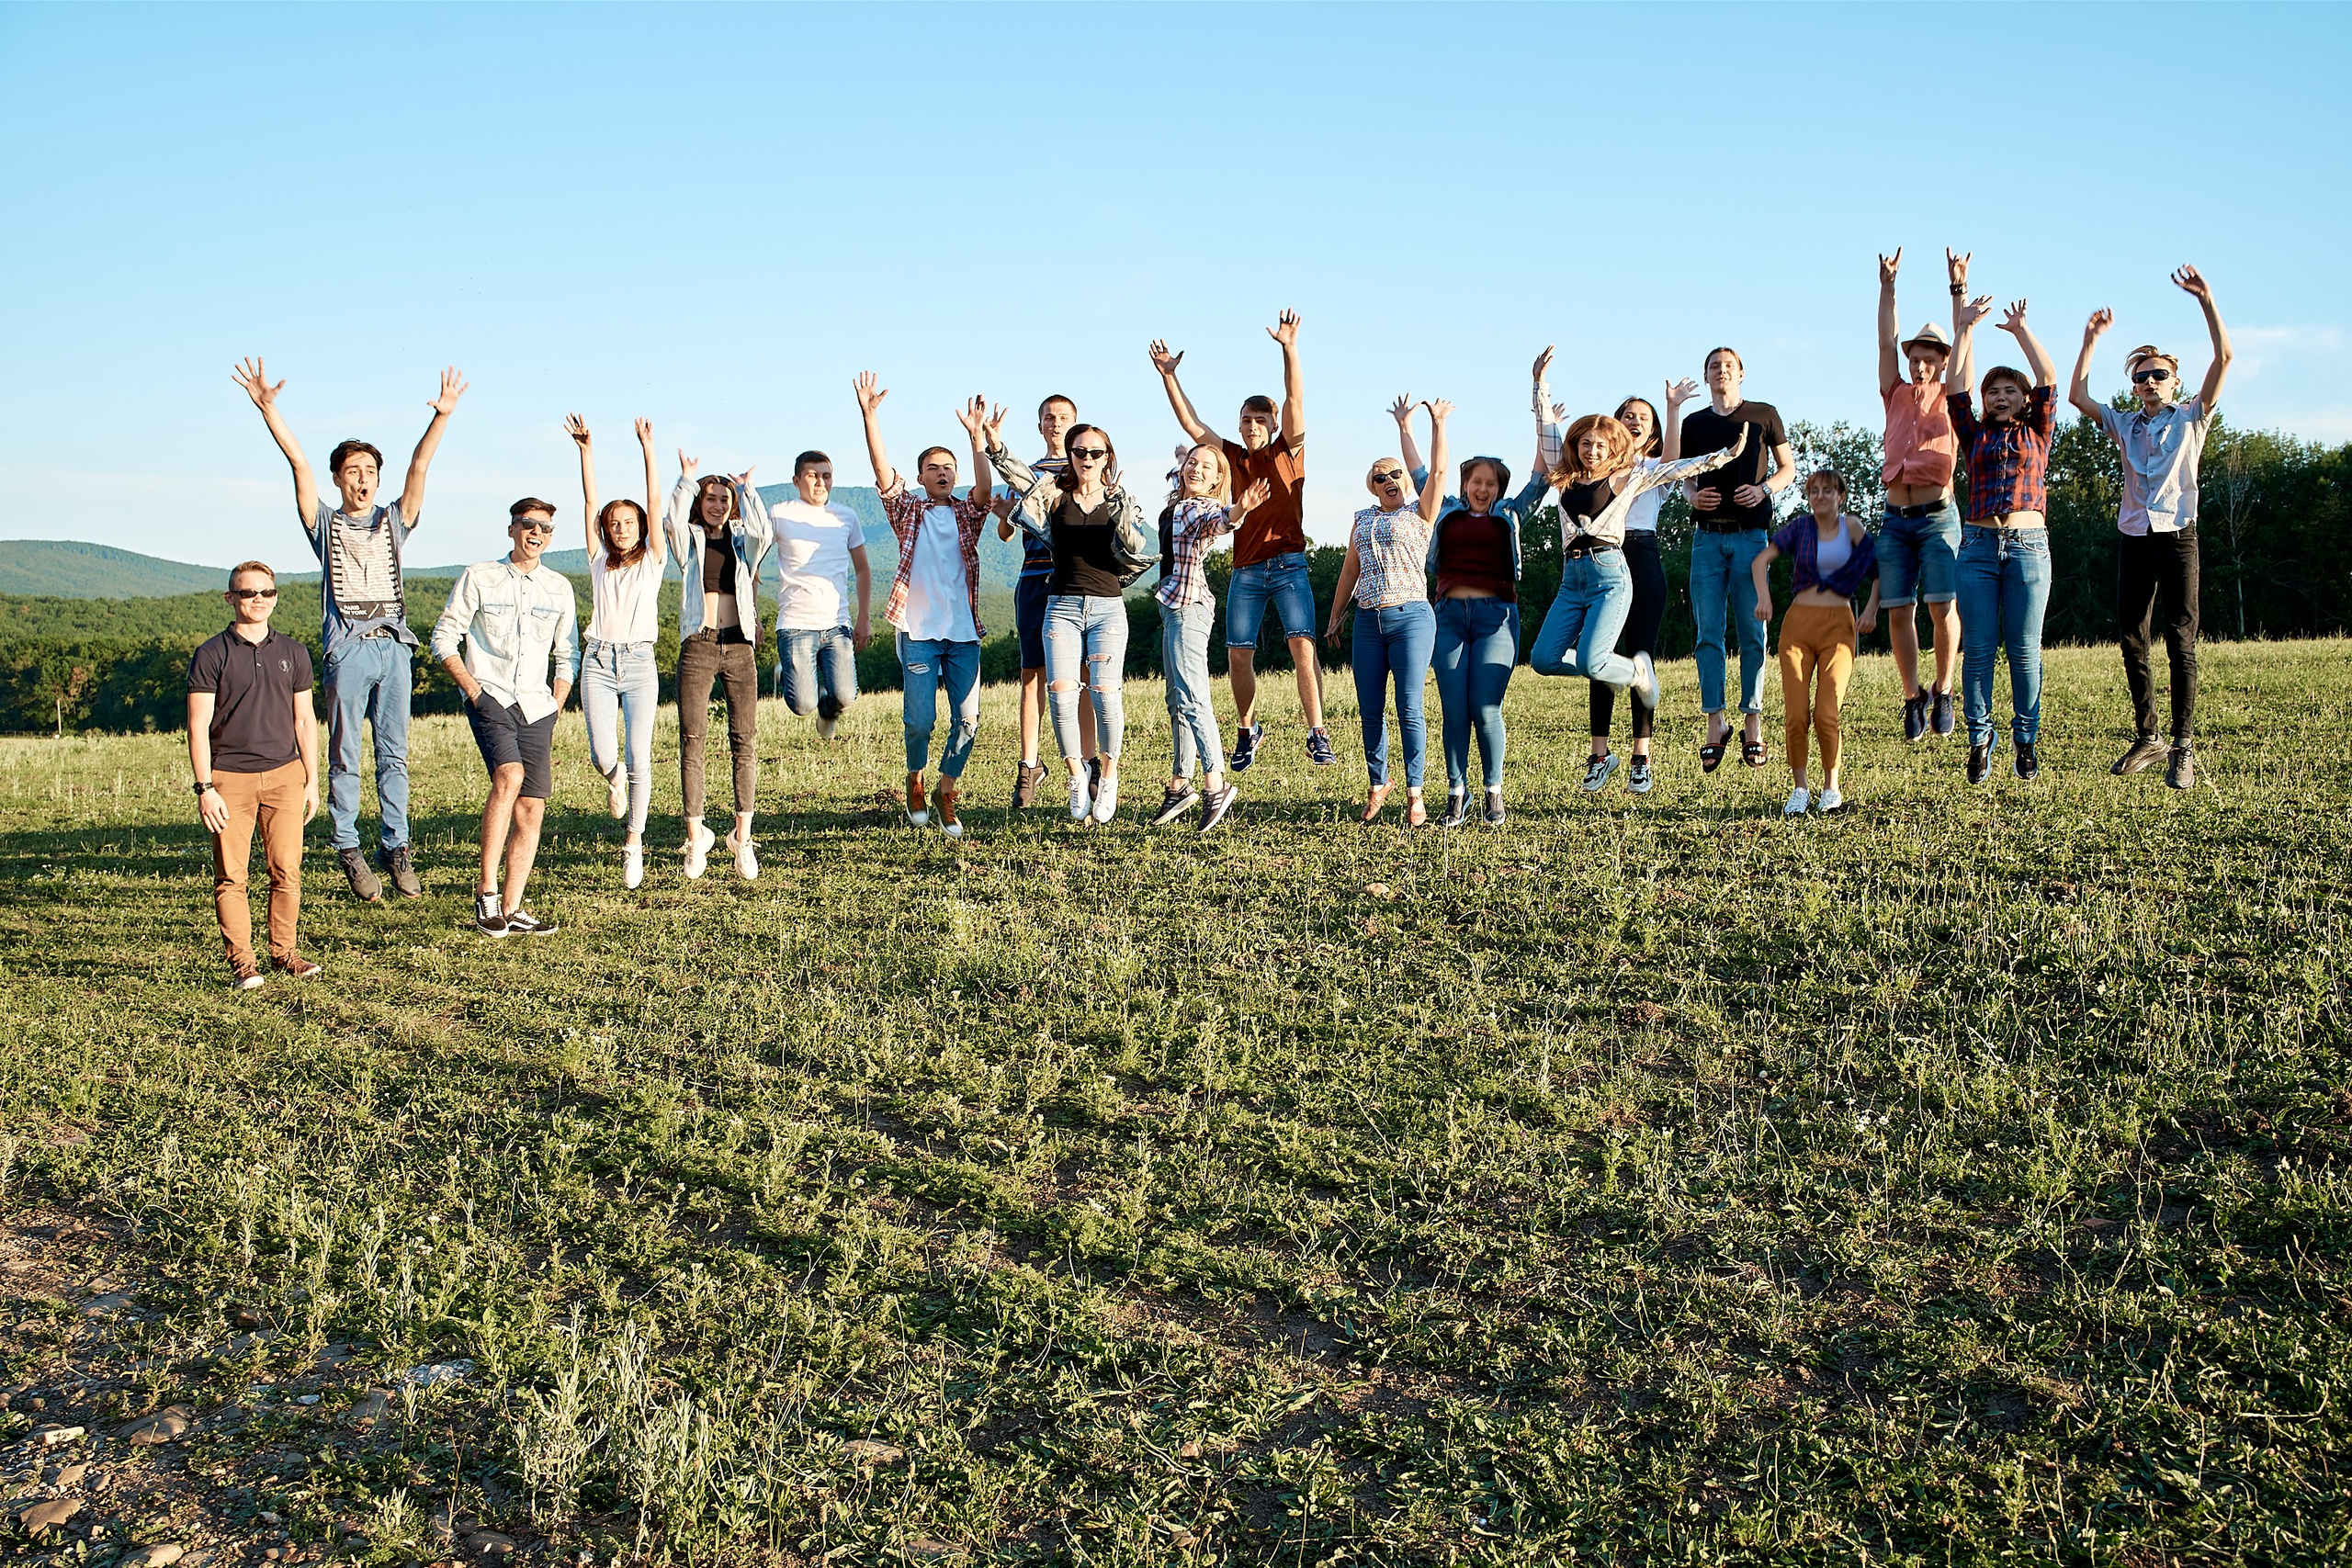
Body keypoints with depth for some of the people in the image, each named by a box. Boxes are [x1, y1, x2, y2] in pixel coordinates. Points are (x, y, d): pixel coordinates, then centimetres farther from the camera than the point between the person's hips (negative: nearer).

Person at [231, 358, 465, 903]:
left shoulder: (394, 521, 16)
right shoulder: (325, 523, 12)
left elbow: (419, 465, 5)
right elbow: (298, 462, 1)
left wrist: (443, 415, -5)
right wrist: (267, 407, -8)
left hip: (393, 647, 2)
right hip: (348, 649, -2)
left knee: (394, 754, 4)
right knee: (345, 755, -1)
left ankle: (395, 848, 9)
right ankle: (348, 850, 6)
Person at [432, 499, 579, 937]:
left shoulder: (559, 587, 13)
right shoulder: (478, 577, 3)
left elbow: (567, 654, 20)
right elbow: (444, 637, 4)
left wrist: (556, 704, 7)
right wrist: (472, 688, -7)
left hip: (537, 706, 4)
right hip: (490, 697, -4)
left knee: (532, 808, -1)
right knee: (509, 776, -28)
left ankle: (512, 909, 6)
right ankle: (486, 891, -22)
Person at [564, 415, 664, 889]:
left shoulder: (652, 561, 10)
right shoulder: (599, 561, 14)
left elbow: (654, 503, 2)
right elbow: (590, 503, 7)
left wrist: (647, 448, -5)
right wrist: (585, 449, 0)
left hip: (639, 663, -1)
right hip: (599, 661, 1)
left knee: (639, 758, -7)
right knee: (603, 756, -8)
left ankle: (634, 843, 5)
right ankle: (614, 777, 30)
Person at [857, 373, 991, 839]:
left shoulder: (967, 513, 11)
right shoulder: (909, 511, 9)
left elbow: (984, 489, -10)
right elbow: (883, 472, -5)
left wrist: (976, 436, -23)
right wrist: (870, 416, -16)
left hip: (964, 630, 1)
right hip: (918, 629, -1)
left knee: (967, 718, -4)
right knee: (921, 718, -4)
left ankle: (947, 792, 14)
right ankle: (915, 782, 24)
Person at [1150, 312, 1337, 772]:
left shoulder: (1288, 451, 4)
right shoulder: (1232, 456, 12)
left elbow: (1295, 401, -9)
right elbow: (1191, 423, 9)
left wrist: (1289, 349, -22)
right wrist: (1168, 376, 1)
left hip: (1289, 566, -3)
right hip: (1246, 570, 4)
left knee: (1302, 644, -17)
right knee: (1238, 654, 4)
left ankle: (1317, 735, -20)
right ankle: (1247, 730, 24)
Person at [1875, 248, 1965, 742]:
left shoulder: (1951, 399, 9)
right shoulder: (1896, 396, 15)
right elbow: (1886, 341, 11)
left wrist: (1958, 289, -6)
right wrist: (1888, 285, 6)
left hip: (1937, 516, -3)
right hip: (1895, 518, 3)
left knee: (1941, 606, -10)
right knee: (1898, 610, -1)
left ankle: (1943, 692, 4)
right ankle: (1913, 697, 9)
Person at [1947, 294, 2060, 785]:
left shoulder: (2037, 435, 14)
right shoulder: (1975, 436, 15)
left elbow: (2048, 380, 3)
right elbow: (1957, 385, 6)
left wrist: (2021, 330, 0)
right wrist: (1964, 329, 1)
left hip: (2029, 545, -1)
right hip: (1978, 545, 1)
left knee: (2024, 649, 0)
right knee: (1978, 648, -2)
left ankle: (2026, 739, 8)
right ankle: (1979, 738, 3)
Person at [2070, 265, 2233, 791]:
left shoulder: (2191, 418, 7)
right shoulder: (2124, 425, 16)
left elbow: (2223, 359, -3)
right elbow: (2077, 395, 10)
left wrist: (2206, 300, -10)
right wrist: (2092, 338, 8)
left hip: (2177, 537, -4)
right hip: (2134, 540, 4)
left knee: (2181, 643, -7)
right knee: (2133, 643, 5)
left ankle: (2184, 747, -6)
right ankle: (2147, 738, 16)